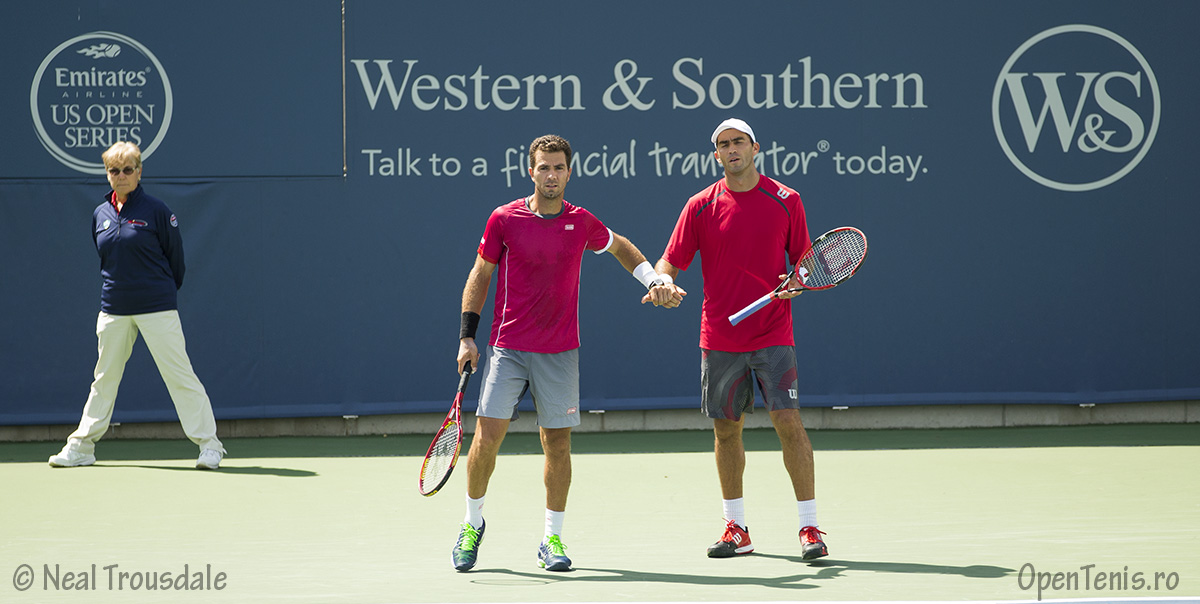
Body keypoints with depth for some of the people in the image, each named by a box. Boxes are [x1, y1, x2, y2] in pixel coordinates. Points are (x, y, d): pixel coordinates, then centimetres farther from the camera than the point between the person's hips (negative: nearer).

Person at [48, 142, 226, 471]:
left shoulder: (156, 210, -6)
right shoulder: (100, 215, 9)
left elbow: (176, 258, 0)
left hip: (157, 309, -5)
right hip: (114, 311, 5)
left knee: (179, 375, -6)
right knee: (104, 378, 13)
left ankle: (209, 444, -2)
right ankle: (81, 446, 20)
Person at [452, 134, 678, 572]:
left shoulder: (581, 223, 2)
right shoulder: (505, 219, -3)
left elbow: (620, 246, 23)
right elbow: (480, 275, 5)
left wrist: (654, 280, 12)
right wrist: (467, 335, 0)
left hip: (559, 354, 2)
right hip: (507, 349, -1)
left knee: (558, 444, 1)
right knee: (487, 435, -7)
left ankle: (552, 539, 13)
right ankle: (472, 523, 14)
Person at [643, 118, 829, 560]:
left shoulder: (785, 201, 2)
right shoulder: (701, 206, 4)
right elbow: (671, 261, 4)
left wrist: (796, 282, -12)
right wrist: (662, 281, -18)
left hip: (772, 335, -2)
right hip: (719, 337, 2)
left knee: (788, 421, -12)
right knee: (726, 429, 8)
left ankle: (809, 528, -7)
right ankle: (736, 529, 21)